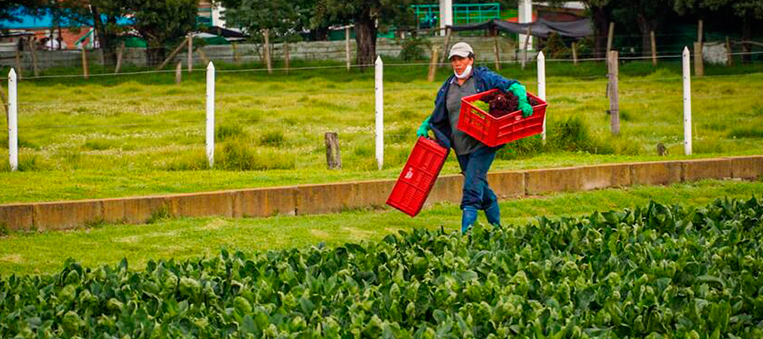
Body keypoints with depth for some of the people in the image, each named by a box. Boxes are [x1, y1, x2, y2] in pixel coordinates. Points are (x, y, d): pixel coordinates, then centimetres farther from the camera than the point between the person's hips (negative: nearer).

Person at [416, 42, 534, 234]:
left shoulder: (484, 78, -1)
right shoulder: (448, 87, 13)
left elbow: (513, 86, 0)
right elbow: (438, 114, 24)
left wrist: (522, 101, -18)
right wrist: (425, 126, 7)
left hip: (483, 144, -6)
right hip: (461, 147, 6)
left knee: (472, 186, -17)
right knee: (481, 188, 15)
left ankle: (466, 231, -21)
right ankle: (497, 227, 31)